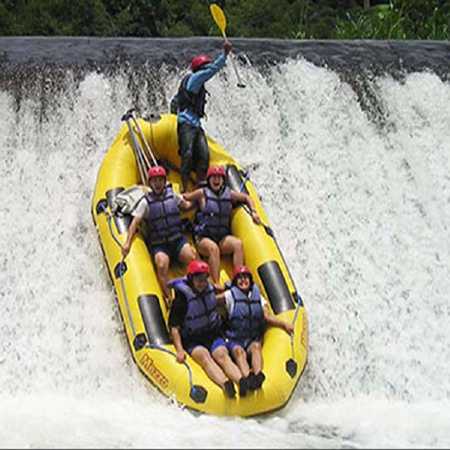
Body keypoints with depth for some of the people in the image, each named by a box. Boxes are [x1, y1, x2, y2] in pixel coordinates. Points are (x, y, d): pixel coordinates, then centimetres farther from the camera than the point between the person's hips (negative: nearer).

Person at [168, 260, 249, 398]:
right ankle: (225, 384, -61)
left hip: (213, 335, 4)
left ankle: (242, 381, -54)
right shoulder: (182, 298, -9)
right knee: (204, 356, -34)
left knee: (222, 355, -27)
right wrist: (179, 350, -19)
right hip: (193, 341, -4)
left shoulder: (209, 289, 6)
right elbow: (174, 327, -10)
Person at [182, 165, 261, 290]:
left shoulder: (229, 194, 11)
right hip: (203, 238, -4)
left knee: (238, 243, -26)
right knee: (213, 248, -36)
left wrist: (253, 212, 13)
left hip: (223, 237, 4)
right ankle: (216, 283, -43)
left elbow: (246, 197, 24)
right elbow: (185, 197, 9)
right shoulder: (202, 193, 3)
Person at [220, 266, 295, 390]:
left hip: (253, 340, 2)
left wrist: (284, 324, -10)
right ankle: (248, 377, -60)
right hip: (234, 341, -2)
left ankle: (258, 375, -56)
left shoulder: (258, 297, 16)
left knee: (256, 346, -31)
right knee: (239, 351, -34)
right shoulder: (230, 295, 7)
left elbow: (267, 317, 4)